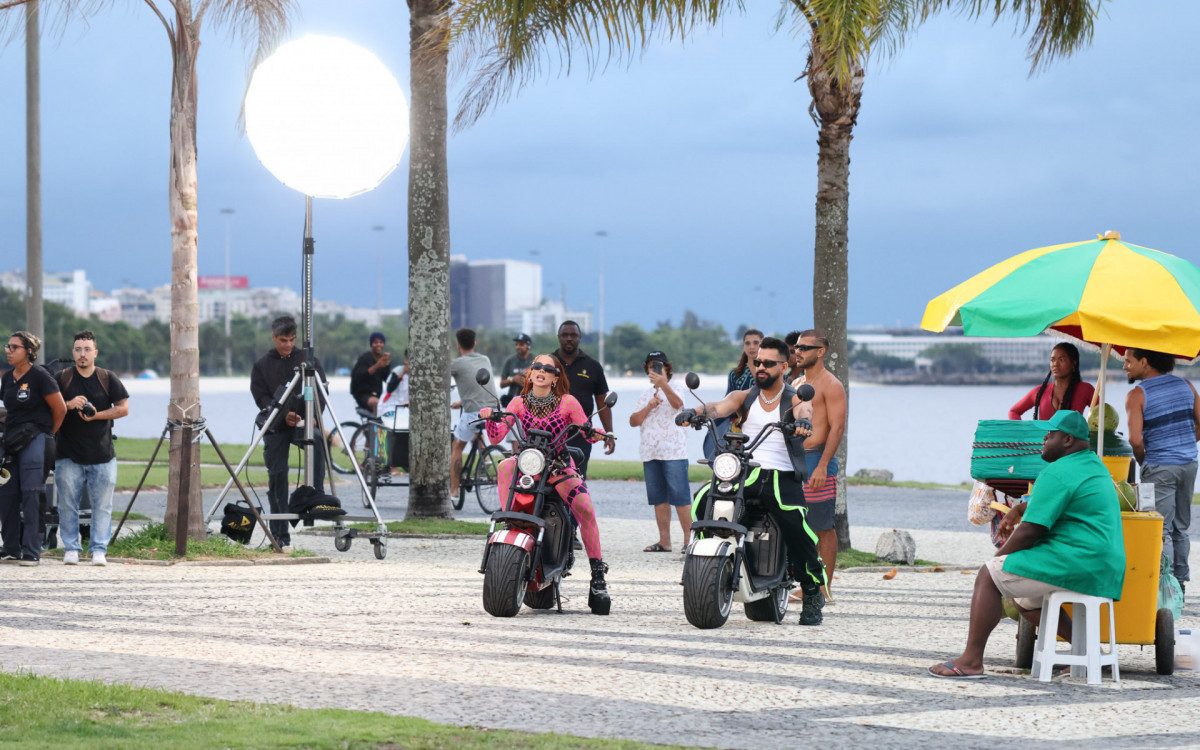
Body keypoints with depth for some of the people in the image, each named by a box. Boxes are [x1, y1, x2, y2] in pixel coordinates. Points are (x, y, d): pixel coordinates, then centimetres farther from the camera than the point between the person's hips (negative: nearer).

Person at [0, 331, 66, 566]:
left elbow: (60, 409, -5)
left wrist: (48, 435, 4)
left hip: (35, 440, -7)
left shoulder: (40, 377, -9)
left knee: (30, 496, -9)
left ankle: (31, 552, -7)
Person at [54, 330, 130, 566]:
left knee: (102, 505, 0)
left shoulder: (108, 379, 7)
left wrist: (97, 415, -9)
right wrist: (69, 405, -15)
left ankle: (99, 550, 5)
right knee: (67, 504, -1)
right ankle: (71, 549, 8)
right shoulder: (62, 378, 5)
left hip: (102, 454, 0)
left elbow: (123, 408, 6)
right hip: (69, 455, 0)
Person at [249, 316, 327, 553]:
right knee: (277, 477, -2)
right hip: (275, 427, 1)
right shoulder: (262, 365, 8)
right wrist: (283, 413, -16)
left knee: (317, 440, -35)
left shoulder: (308, 360, 8)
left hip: (304, 422, -1)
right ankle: (281, 536, 3)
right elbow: (260, 397, 0)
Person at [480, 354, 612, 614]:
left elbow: (587, 432, -2)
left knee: (585, 509, -24)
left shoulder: (567, 402, -3)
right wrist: (490, 419, -24)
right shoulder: (520, 403, 2)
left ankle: (598, 575, -15)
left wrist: (597, 434, -25)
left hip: (560, 466, -2)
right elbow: (497, 436, -4)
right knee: (504, 466, -33)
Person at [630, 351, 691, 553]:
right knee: (658, 498, 7)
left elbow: (677, 404, -26)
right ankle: (664, 540, 11)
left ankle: (689, 538, -8)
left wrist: (663, 384, -43)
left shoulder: (674, 389, -1)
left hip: (673, 452, -6)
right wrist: (649, 406, -8)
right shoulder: (646, 394, 18)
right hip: (650, 453, 6)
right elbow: (633, 421, 10)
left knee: (680, 497, -10)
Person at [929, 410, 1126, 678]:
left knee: (989, 576, -8)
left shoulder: (1057, 474, -14)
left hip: (1075, 564, -11)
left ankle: (971, 660, -14)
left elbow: (1030, 531, -16)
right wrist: (1020, 508, 22)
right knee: (1025, 599, 28)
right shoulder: (1094, 465, 19)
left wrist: (998, 557, -2)